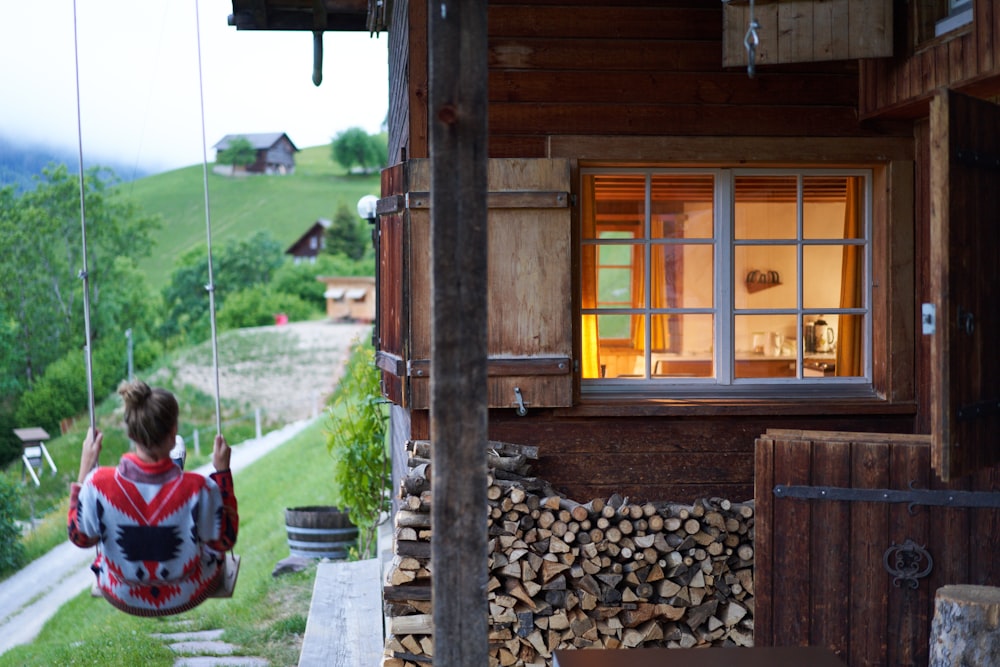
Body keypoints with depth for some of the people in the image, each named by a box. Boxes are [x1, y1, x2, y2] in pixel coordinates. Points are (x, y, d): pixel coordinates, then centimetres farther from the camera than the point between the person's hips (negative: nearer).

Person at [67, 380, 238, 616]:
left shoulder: (99, 484, -29)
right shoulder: (198, 490, -33)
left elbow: (80, 537, -8)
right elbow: (224, 541, -14)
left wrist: (84, 469, -3)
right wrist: (223, 472, -11)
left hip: (122, 597, 2)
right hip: (188, 595, -2)